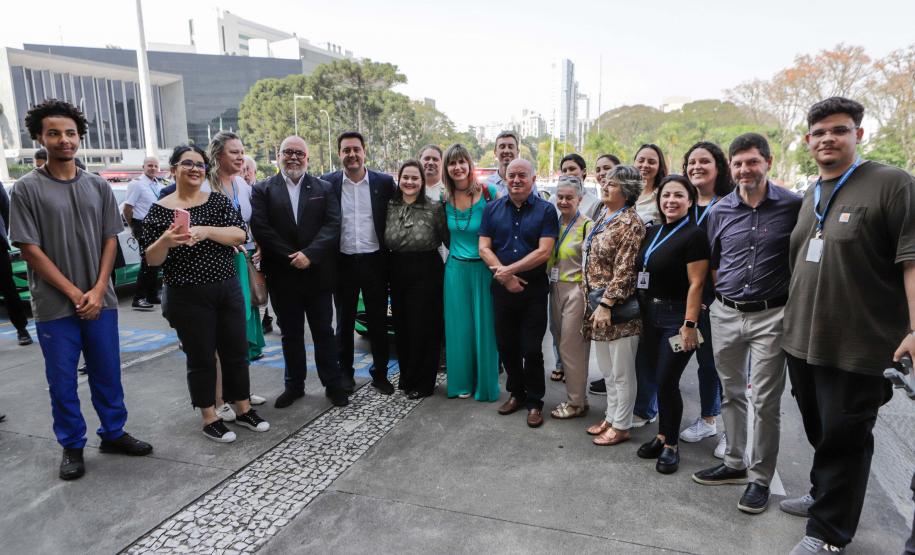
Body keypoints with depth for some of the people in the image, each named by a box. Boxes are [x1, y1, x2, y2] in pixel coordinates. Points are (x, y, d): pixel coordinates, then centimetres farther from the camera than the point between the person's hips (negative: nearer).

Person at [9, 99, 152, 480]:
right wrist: (74, 293, -12)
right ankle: (72, 447, 24)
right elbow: (29, 248, -7)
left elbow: (110, 240, 4)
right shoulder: (27, 189, -4)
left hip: (100, 300, 3)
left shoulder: (98, 187, 5)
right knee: (62, 381, 8)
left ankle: (113, 433, 29)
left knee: (107, 373, 12)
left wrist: (98, 290, -7)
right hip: (54, 305, -2)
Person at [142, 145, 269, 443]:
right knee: (201, 359, 7)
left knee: (236, 352, 11)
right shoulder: (159, 211, -2)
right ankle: (210, 418, 23)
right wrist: (165, 241, -25)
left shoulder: (218, 201, 4)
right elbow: (152, 259, -4)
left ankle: (244, 409, 28)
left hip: (228, 290, 3)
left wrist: (207, 231, -25)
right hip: (188, 297, -2)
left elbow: (241, 234, -9)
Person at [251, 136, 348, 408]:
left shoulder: (324, 188, 4)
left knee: (324, 332, 9)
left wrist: (309, 254, -18)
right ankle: (294, 386, 27)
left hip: (318, 274, 0)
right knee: (291, 334, 13)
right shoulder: (263, 190, 3)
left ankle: (334, 385, 20)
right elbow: (261, 228, -7)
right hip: (282, 276, 1)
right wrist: (291, 257, -14)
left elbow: (332, 225, -6)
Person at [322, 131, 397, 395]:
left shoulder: (384, 182, -1)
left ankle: (380, 373, 23)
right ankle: (345, 372, 27)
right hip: (343, 262, 0)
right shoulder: (328, 183, 0)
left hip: (375, 261, 0)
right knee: (344, 322, 12)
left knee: (378, 321, 9)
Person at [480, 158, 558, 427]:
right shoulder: (493, 209, 5)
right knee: (506, 345, 13)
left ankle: (534, 402, 21)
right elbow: (484, 247, -1)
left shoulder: (545, 210, -4)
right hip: (502, 288, 3)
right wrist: (505, 276, -14)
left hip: (534, 289, -3)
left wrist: (508, 270, -16)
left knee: (531, 349, 4)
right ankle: (516, 393, 33)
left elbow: (544, 251, -13)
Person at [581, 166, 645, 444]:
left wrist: (606, 304, -21)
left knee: (622, 372, 5)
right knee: (607, 369, 19)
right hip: (597, 303, 9)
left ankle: (621, 426, 19)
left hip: (617, 306, -9)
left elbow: (624, 270, -19)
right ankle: (611, 417, 33)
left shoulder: (630, 223, -15)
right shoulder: (603, 217, 12)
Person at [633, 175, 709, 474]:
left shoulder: (694, 235, -11)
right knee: (658, 379, 13)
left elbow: (696, 283, -15)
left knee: (667, 382, -2)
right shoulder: (652, 232, 10)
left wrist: (690, 324, -19)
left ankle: (671, 445, 16)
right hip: (650, 314, 6)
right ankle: (662, 435, 29)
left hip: (677, 317, -6)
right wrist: (641, 310, 10)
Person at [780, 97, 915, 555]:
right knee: (820, 432, 21)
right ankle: (824, 497, 40)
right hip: (803, 341, 7)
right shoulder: (811, 196, 14)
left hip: (858, 347, -7)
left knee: (843, 439, 6)